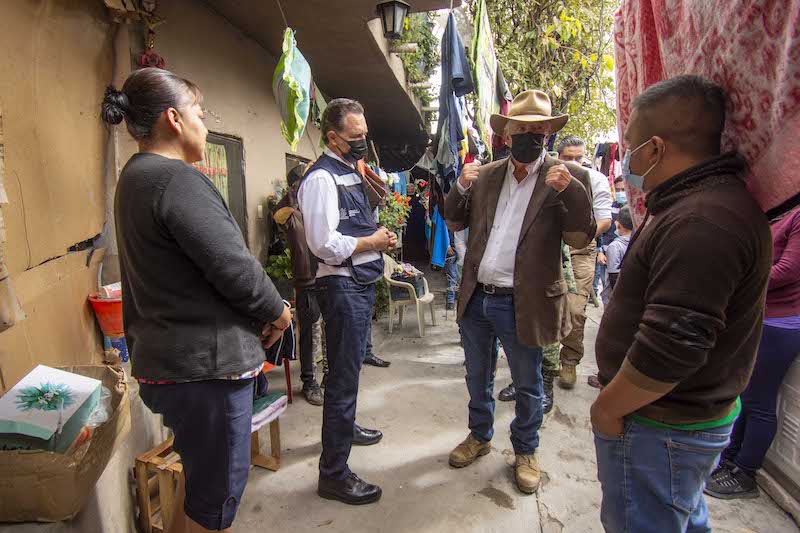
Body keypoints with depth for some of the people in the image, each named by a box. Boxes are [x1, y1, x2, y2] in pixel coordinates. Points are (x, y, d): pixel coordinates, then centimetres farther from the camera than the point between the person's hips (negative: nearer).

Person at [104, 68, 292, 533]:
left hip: (166, 354, 10)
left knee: (200, 473, 28)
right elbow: (232, 265, -24)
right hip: (205, 361, -10)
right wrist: (278, 311, -5)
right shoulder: (176, 178, -18)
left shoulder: (136, 176, 13)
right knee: (216, 494, 8)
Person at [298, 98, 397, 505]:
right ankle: (333, 474, 10)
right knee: (343, 376, -3)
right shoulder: (322, 178, -15)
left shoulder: (353, 173, 16)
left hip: (363, 282, 10)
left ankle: (345, 427, 47)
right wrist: (372, 242, -12)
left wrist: (381, 237, 7)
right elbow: (324, 244, -23)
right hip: (342, 286, -10)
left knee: (350, 368, 25)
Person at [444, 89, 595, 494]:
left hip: (522, 305, -4)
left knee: (527, 386, 15)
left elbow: (581, 238, -11)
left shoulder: (568, 177, -6)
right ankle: (479, 436, 45)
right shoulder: (485, 175, 5)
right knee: (477, 377, 22)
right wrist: (461, 187, -7)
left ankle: (525, 452, 40)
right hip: (475, 298, 4)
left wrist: (569, 190, -25)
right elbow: (455, 222, 11)